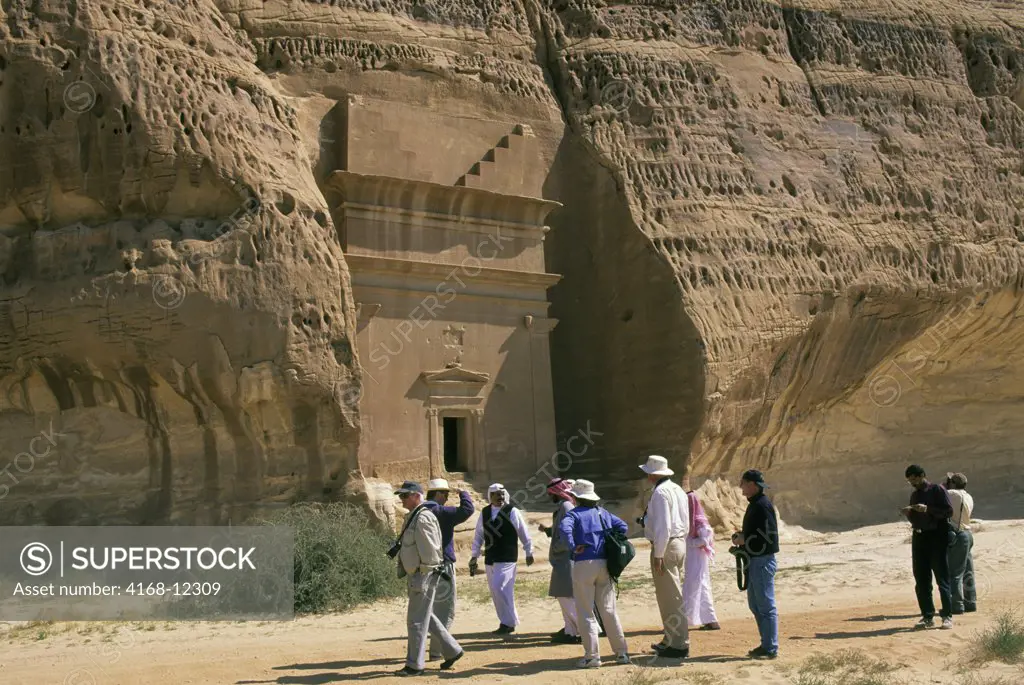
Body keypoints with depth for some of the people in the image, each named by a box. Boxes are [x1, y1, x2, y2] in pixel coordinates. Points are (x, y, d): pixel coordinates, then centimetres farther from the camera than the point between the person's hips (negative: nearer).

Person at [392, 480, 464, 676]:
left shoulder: (423, 518, -17)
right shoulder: (412, 517, 14)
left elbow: (429, 550, -21)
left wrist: (422, 578, -20)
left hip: (424, 575, -10)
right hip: (416, 575, 10)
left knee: (417, 620, -3)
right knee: (425, 617, 17)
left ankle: (414, 665, 6)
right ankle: (452, 650, 26)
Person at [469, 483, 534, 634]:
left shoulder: (512, 511, -6)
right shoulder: (484, 512, 6)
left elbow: (524, 534, 1)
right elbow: (478, 535, 12)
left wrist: (529, 553, 6)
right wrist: (474, 556, 10)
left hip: (507, 559, -5)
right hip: (490, 559, 5)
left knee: (500, 589, -14)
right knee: (495, 592, 9)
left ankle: (508, 623, -2)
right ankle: (508, 623, 20)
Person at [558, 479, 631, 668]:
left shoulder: (575, 514, -5)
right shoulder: (603, 513, 13)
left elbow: (564, 527, -25)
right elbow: (623, 527, 11)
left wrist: (573, 547, -17)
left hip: (584, 565, -5)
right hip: (604, 564, 5)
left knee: (586, 613, 2)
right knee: (609, 610, 12)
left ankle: (592, 656, 0)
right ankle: (622, 652, 12)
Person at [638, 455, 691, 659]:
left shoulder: (660, 493, -16)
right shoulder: (678, 490, 13)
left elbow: (663, 526, -22)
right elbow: (685, 524, 16)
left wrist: (658, 555, -19)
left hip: (665, 546, -10)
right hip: (680, 543, 10)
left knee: (670, 597, -4)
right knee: (673, 595, 18)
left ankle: (679, 646, 1)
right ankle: (671, 640, 27)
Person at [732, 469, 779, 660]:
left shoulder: (762, 505, -17)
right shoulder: (754, 504, 14)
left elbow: (768, 536, -24)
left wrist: (743, 540, -14)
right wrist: (741, 537, 8)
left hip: (763, 562, -11)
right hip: (755, 561, 11)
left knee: (766, 606, -4)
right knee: (755, 605, 16)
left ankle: (770, 649, 2)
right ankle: (766, 644, 24)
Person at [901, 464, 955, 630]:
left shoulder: (937, 490, -3)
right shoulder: (914, 495, 17)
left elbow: (949, 511, -12)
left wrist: (927, 509, -20)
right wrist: (908, 514, 0)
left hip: (937, 537, -7)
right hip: (919, 538, 7)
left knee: (942, 579, -5)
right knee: (921, 581, 5)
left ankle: (947, 616, -1)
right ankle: (927, 616, 11)